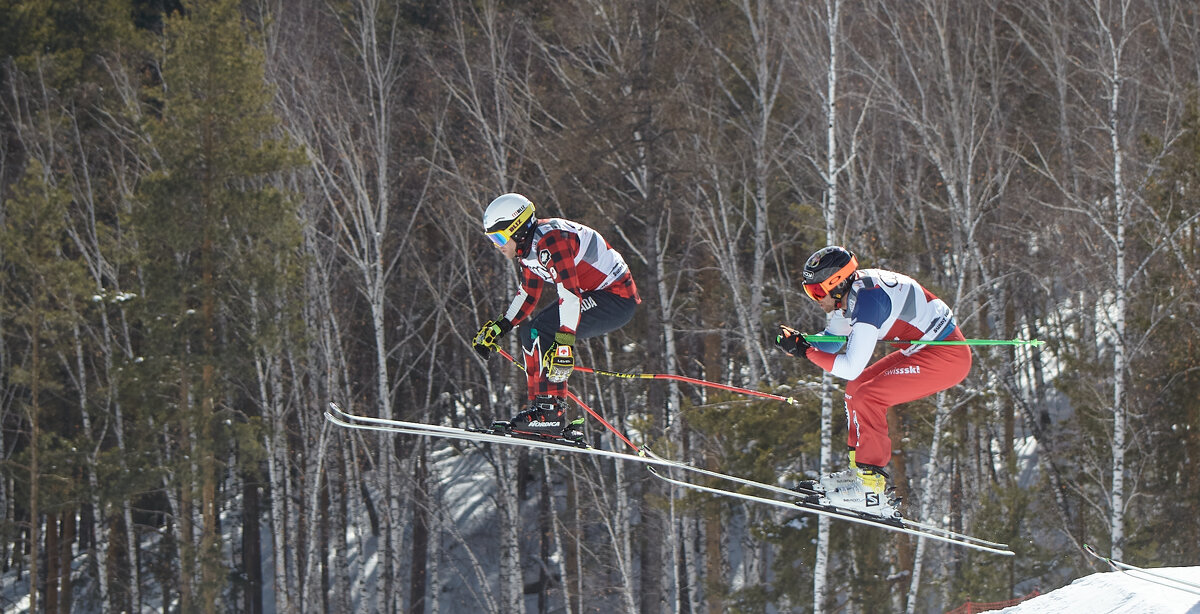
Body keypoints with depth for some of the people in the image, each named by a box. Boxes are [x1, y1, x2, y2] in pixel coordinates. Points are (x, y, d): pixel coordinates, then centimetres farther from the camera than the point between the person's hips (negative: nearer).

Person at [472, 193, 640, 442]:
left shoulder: (550, 241, -24)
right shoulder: (529, 246, 6)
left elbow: (570, 294, -32)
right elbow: (527, 295, 19)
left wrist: (564, 343, -37)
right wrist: (497, 328, 14)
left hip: (617, 298, -11)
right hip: (597, 295, 11)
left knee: (542, 330, -21)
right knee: (530, 332, 11)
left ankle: (551, 412, -22)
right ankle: (538, 406, 10)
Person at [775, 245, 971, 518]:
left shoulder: (868, 300, -26)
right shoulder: (846, 294, 3)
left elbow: (851, 367, -27)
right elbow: (828, 344, 14)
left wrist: (804, 350, -21)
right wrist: (796, 340, -4)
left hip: (949, 357, -10)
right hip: (923, 349, 10)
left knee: (866, 398, -16)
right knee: (856, 388, 12)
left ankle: (873, 489, -15)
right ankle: (858, 471, 15)